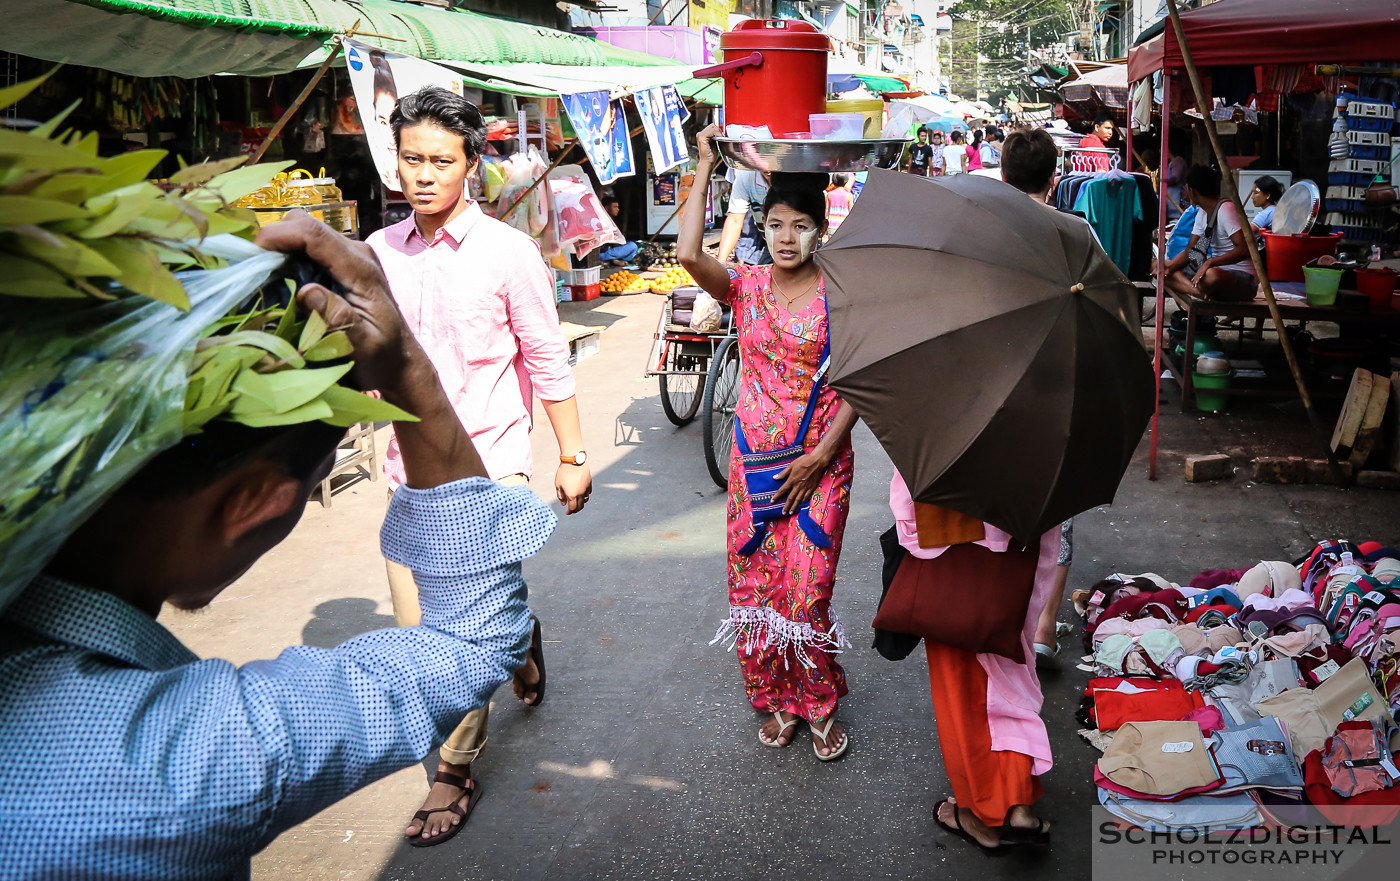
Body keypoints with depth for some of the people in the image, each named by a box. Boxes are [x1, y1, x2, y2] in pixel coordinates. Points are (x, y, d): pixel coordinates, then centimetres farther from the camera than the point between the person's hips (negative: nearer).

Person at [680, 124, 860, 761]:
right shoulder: (745, 286, 3)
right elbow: (688, 253, -17)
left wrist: (820, 455, -11)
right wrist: (706, 166, -11)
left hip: (821, 459, -2)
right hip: (754, 455, 3)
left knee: (808, 588, -3)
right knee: (754, 583, 7)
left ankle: (820, 705, 19)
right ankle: (776, 698, 27)